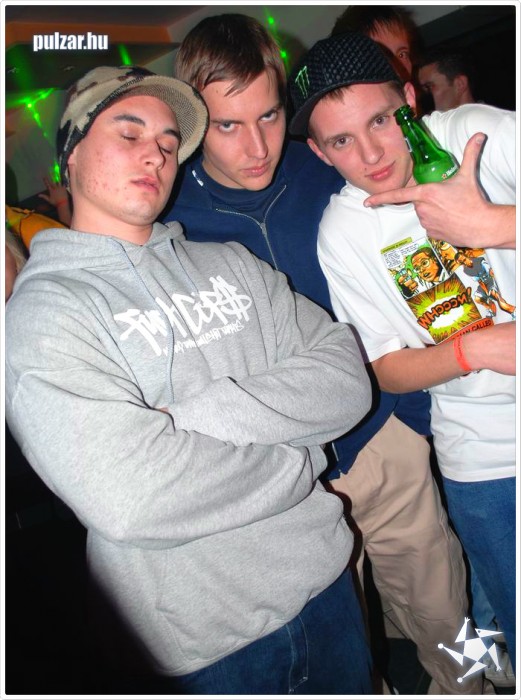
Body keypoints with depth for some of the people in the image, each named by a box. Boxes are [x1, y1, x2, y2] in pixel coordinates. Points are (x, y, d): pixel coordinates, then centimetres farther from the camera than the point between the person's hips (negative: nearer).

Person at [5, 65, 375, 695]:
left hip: (325, 578, 5)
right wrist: (299, 461, -14)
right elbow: (129, 499, -27)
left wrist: (199, 413, -19)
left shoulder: (230, 263, 4)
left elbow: (346, 381, -6)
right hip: (204, 641, -4)